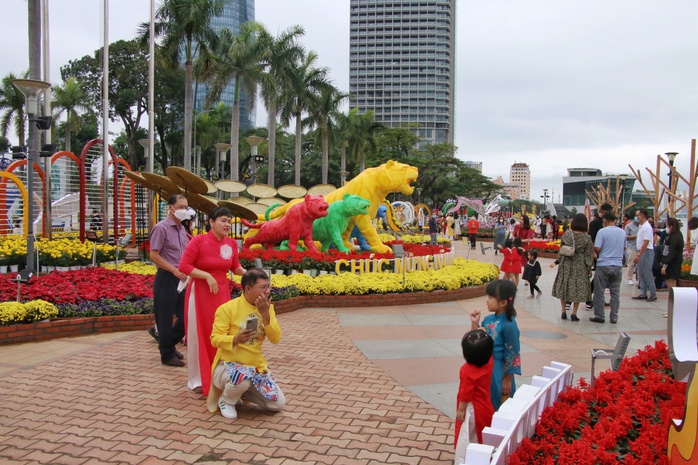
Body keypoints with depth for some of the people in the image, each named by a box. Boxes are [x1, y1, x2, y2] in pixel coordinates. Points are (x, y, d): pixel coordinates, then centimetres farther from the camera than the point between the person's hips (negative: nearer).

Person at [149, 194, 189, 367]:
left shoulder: (181, 229, 12)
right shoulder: (162, 228, -11)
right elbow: (154, 256, -15)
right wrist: (175, 271, -18)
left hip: (181, 278, 8)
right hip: (166, 278, -8)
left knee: (186, 315, 10)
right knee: (166, 317, 3)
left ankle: (168, 343, 31)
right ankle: (167, 355, 16)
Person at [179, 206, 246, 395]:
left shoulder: (231, 243, 0)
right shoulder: (199, 240, -15)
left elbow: (235, 266, 11)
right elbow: (183, 266, -15)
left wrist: (245, 272, -9)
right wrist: (207, 275, -22)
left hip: (222, 292, 5)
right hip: (200, 292, -5)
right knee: (200, 335, 5)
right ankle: (198, 379, 19)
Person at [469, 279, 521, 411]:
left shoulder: (509, 325, -20)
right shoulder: (488, 319, 1)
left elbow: (512, 354, -16)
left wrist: (507, 379, -12)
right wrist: (475, 323, -3)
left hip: (499, 372, -7)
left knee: (500, 408, 8)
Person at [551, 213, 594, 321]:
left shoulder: (566, 234, -5)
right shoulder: (587, 238, -11)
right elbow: (589, 255, -7)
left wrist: (556, 262, 13)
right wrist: (590, 268, 3)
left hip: (566, 265, 2)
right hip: (580, 267, -2)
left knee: (563, 286, 13)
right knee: (578, 288, 8)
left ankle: (564, 312, 16)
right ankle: (574, 313, 7)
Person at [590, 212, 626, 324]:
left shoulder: (602, 232, -10)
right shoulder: (622, 232, 6)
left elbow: (597, 249, -15)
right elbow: (624, 248, 17)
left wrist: (597, 255, 7)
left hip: (603, 265, -4)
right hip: (618, 265, 4)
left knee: (599, 292, 5)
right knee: (615, 293, 9)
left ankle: (599, 316, 9)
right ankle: (614, 317, 13)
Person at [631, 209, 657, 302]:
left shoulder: (647, 227, -17)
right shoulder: (641, 226, 12)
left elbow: (646, 243, -21)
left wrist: (639, 255, -22)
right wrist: (638, 254, 16)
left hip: (647, 252, -10)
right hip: (641, 252, 10)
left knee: (648, 275, -4)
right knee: (641, 275, 12)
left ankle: (653, 294, 4)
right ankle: (643, 294, 17)